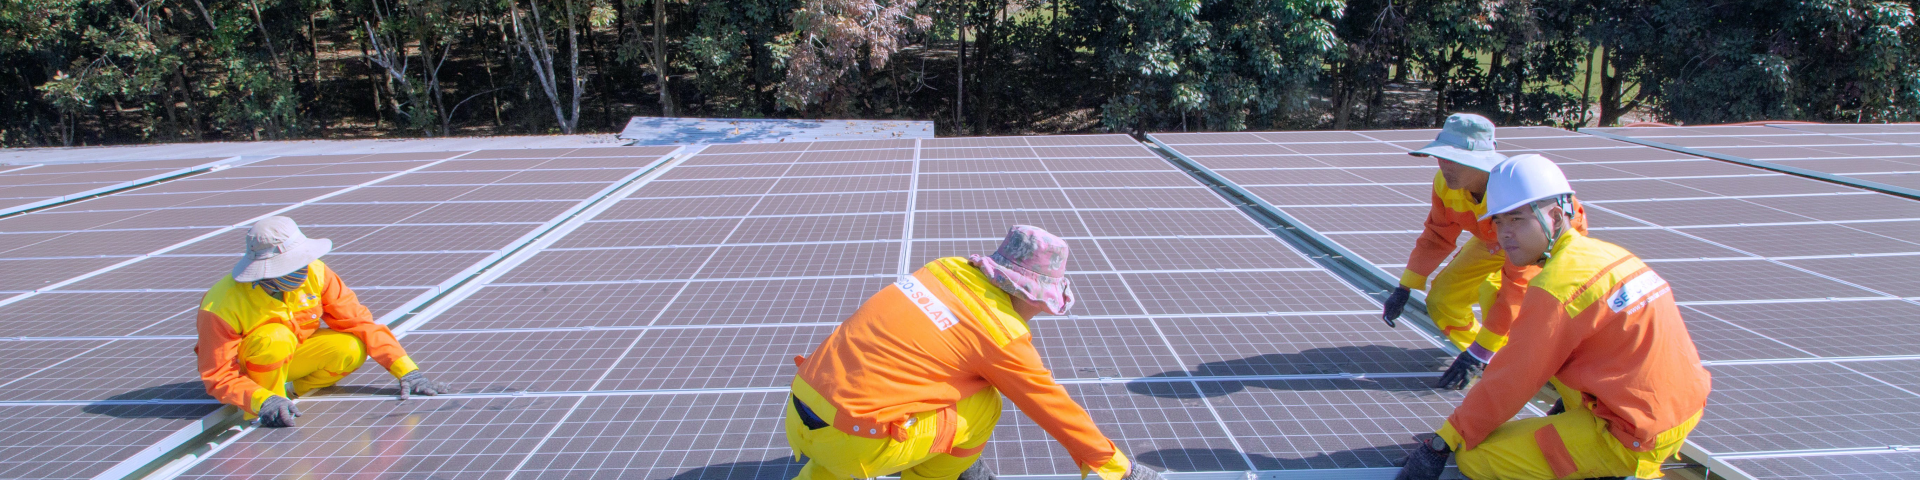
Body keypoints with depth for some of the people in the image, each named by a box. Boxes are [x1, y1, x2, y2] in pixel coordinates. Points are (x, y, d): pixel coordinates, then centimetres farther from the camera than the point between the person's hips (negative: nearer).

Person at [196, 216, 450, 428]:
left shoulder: (314, 272, -21)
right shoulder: (222, 306, -31)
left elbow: (357, 321, -16)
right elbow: (219, 377, -27)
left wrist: (407, 371, -21)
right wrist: (263, 401, -46)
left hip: (287, 360, 4)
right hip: (241, 368, -4)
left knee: (352, 348, -23)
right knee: (276, 337, -36)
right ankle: (263, 415, -16)